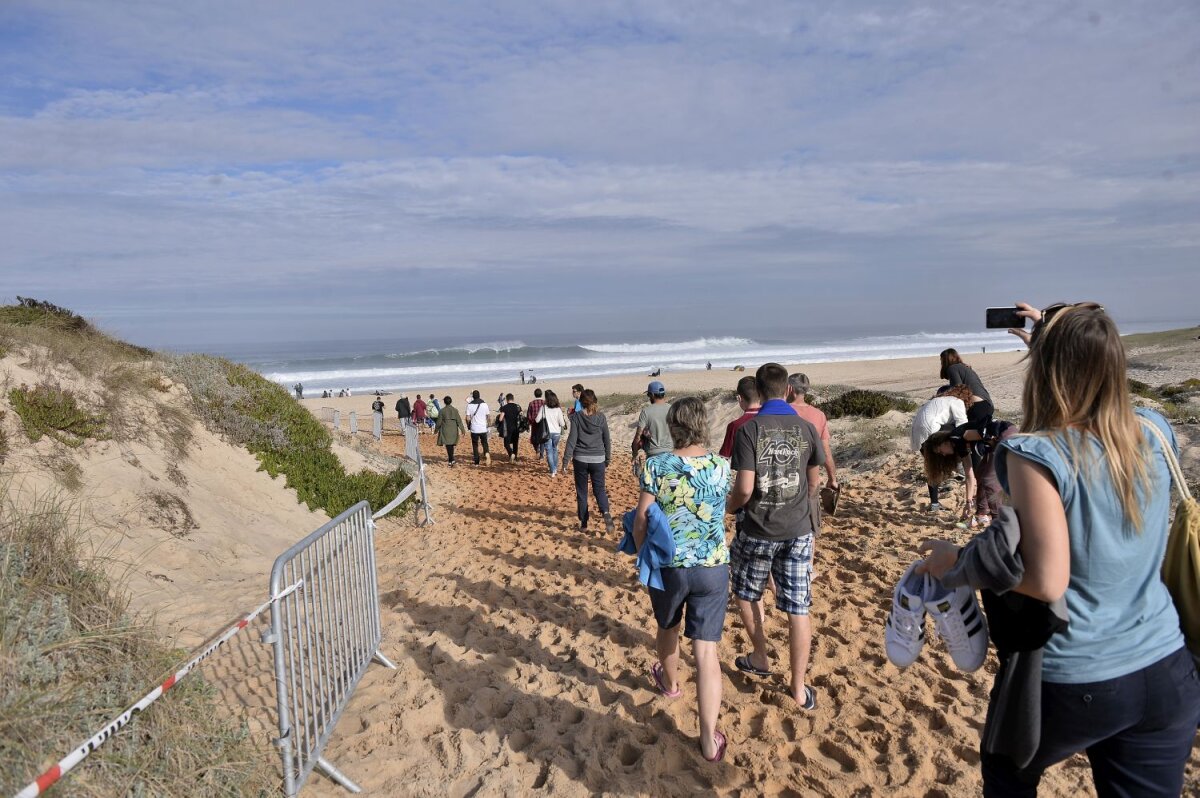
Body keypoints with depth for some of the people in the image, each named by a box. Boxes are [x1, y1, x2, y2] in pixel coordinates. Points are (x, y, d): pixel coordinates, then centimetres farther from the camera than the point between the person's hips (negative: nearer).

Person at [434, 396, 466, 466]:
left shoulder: (442, 411, -7)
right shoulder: (455, 410, 0)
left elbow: (439, 422, -2)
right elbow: (459, 421, -1)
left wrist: (436, 429, 12)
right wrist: (462, 430, 3)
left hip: (445, 430, -3)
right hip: (454, 430, 3)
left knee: (448, 445, -3)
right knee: (451, 445, 16)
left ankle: (452, 460, -14)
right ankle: (450, 458, 28)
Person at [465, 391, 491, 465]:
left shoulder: (469, 405, -6)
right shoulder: (484, 404, -2)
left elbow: (468, 418, -8)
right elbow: (488, 417, 4)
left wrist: (468, 426, 9)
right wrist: (488, 423, 23)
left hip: (474, 429, -1)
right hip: (483, 428, 1)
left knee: (475, 445, 10)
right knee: (484, 443, 14)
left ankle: (476, 462, 10)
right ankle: (487, 453, -15)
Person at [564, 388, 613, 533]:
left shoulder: (577, 416, -5)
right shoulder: (601, 417, 0)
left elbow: (572, 438, -9)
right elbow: (607, 439, 5)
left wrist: (567, 458, -5)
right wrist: (608, 458, 16)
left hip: (580, 459, -1)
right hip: (598, 459, 1)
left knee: (581, 492, 11)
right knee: (599, 489, 11)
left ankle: (583, 524, 14)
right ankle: (606, 513, -17)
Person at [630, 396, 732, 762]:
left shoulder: (656, 466, -13)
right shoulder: (722, 466, -5)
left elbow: (641, 520, -11)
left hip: (667, 565, 0)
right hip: (713, 567, 0)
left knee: (667, 628, 27)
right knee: (706, 649, 2)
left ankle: (669, 682, 54)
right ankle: (710, 739, 2)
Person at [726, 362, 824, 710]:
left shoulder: (749, 429, -12)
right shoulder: (806, 428, -1)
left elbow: (744, 488, -17)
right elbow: (814, 481, 12)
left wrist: (729, 506, 4)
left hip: (759, 531, -3)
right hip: (799, 531, 3)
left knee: (746, 593, 22)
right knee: (798, 609, 7)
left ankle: (760, 659, 35)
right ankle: (799, 689, 14)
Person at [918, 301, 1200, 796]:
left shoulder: (1035, 454, -22)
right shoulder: (1155, 432, -3)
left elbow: (1047, 581, -23)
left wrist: (958, 560, -10)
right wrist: (1055, 341, 25)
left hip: (1074, 683, -5)